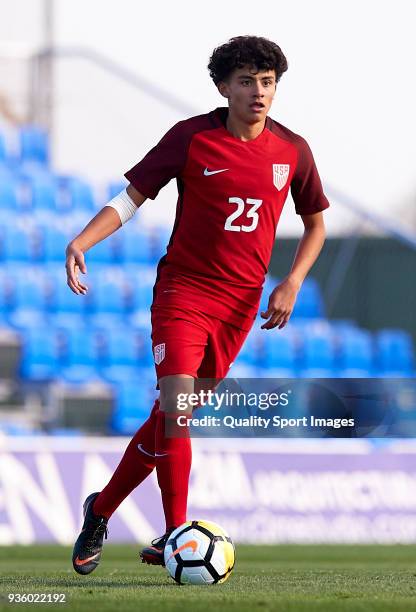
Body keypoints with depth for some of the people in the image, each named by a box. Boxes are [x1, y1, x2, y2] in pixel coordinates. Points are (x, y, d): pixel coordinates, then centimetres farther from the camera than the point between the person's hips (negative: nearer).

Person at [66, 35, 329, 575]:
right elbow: (131, 198, -3)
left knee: (171, 418, 5)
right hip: (183, 291, -3)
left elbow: (315, 225, 17)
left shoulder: (292, 151, 4)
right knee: (176, 403, -20)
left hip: (241, 303, 3)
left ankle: (101, 510, 21)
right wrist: (81, 242, -19)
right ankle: (177, 534, -12)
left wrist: (292, 284, 2)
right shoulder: (191, 138, -6)